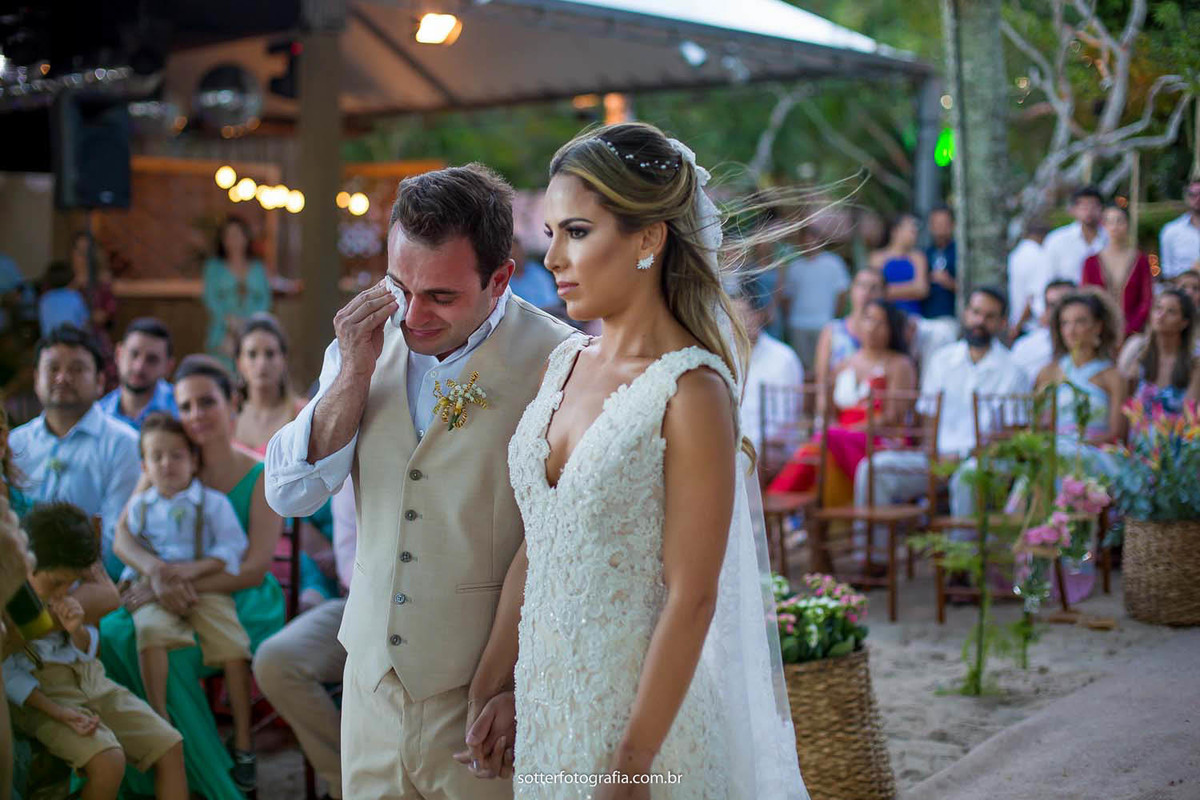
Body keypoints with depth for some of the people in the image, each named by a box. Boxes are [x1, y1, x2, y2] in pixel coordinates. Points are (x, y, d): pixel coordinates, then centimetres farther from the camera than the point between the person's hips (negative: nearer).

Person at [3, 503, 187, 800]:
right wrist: (59, 712, -22)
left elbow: (88, 651, 9)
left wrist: (77, 630, -15)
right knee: (108, 762, -30)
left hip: (88, 676, 6)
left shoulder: (66, 583, -1)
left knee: (170, 746, -4)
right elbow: (9, 675, -11)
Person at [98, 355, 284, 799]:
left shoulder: (261, 477, -4)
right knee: (110, 635, -26)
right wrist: (159, 578, -27)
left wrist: (184, 583, -24)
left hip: (242, 607, -4)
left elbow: (254, 569, -12)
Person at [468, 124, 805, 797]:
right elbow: (536, 547, 9)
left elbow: (691, 599, -18)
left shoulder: (691, 392, -17)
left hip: (640, 707, -6)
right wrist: (489, 686, 8)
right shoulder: (565, 363, 4)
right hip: (546, 702, 6)